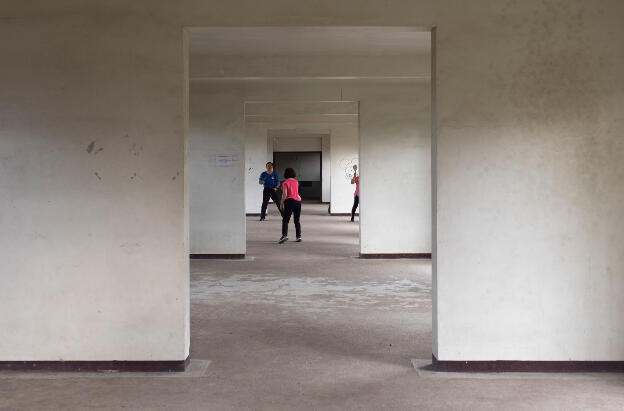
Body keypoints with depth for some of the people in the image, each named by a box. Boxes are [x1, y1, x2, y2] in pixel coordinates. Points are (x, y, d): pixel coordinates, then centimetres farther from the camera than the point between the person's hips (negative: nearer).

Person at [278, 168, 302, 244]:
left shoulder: (285, 183, -6)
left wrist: (281, 204, -6)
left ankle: (284, 235, -22)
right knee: (297, 220, 13)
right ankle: (299, 236, 10)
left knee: (285, 220, -6)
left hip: (290, 201, -6)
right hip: (298, 201, 6)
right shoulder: (296, 182, 11)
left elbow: (284, 194, -14)